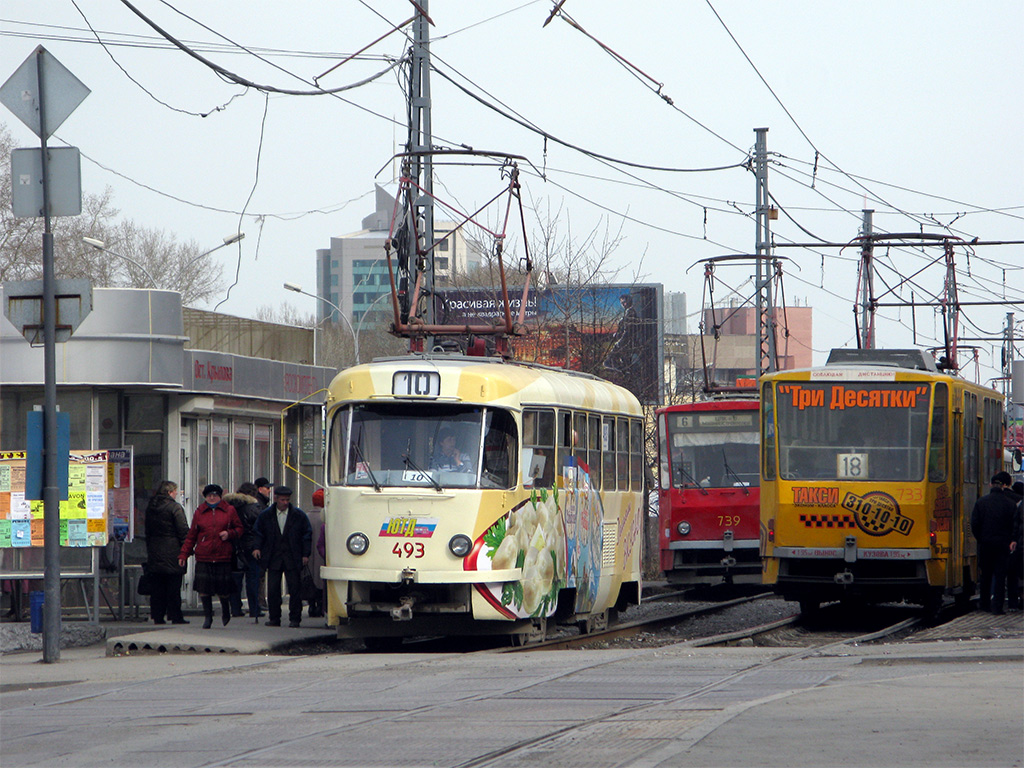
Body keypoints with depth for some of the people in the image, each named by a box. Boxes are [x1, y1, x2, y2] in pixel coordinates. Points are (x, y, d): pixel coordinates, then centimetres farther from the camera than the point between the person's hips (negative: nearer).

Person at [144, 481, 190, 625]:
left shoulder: (150, 507, 9)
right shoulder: (175, 508, -10)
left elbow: (148, 531, 13)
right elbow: (183, 531, -11)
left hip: (154, 553, 5)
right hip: (172, 552, -5)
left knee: (157, 587, 7)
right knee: (173, 586, -1)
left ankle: (158, 616, 6)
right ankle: (175, 616, 0)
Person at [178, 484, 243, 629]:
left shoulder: (229, 511, 7)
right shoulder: (199, 512, 10)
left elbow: (239, 529, 12)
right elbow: (191, 536, 13)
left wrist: (229, 534, -10)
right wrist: (183, 554, 7)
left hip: (223, 557, -1)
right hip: (203, 558, 1)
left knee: (223, 590, 1)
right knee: (204, 589, -5)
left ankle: (225, 611, 29)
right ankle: (208, 616, 8)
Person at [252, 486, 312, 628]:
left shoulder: (299, 515, 4)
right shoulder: (266, 515, 8)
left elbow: (307, 535, 7)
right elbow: (258, 532, 13)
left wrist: (305, 554, 0)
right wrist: (256, 547, -4)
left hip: (293, 559, -1)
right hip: (273, 558, 1)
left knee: (295, 589, -2)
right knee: (272, 590, -1)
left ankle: (295, 619, 4)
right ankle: (274, 618, 7)